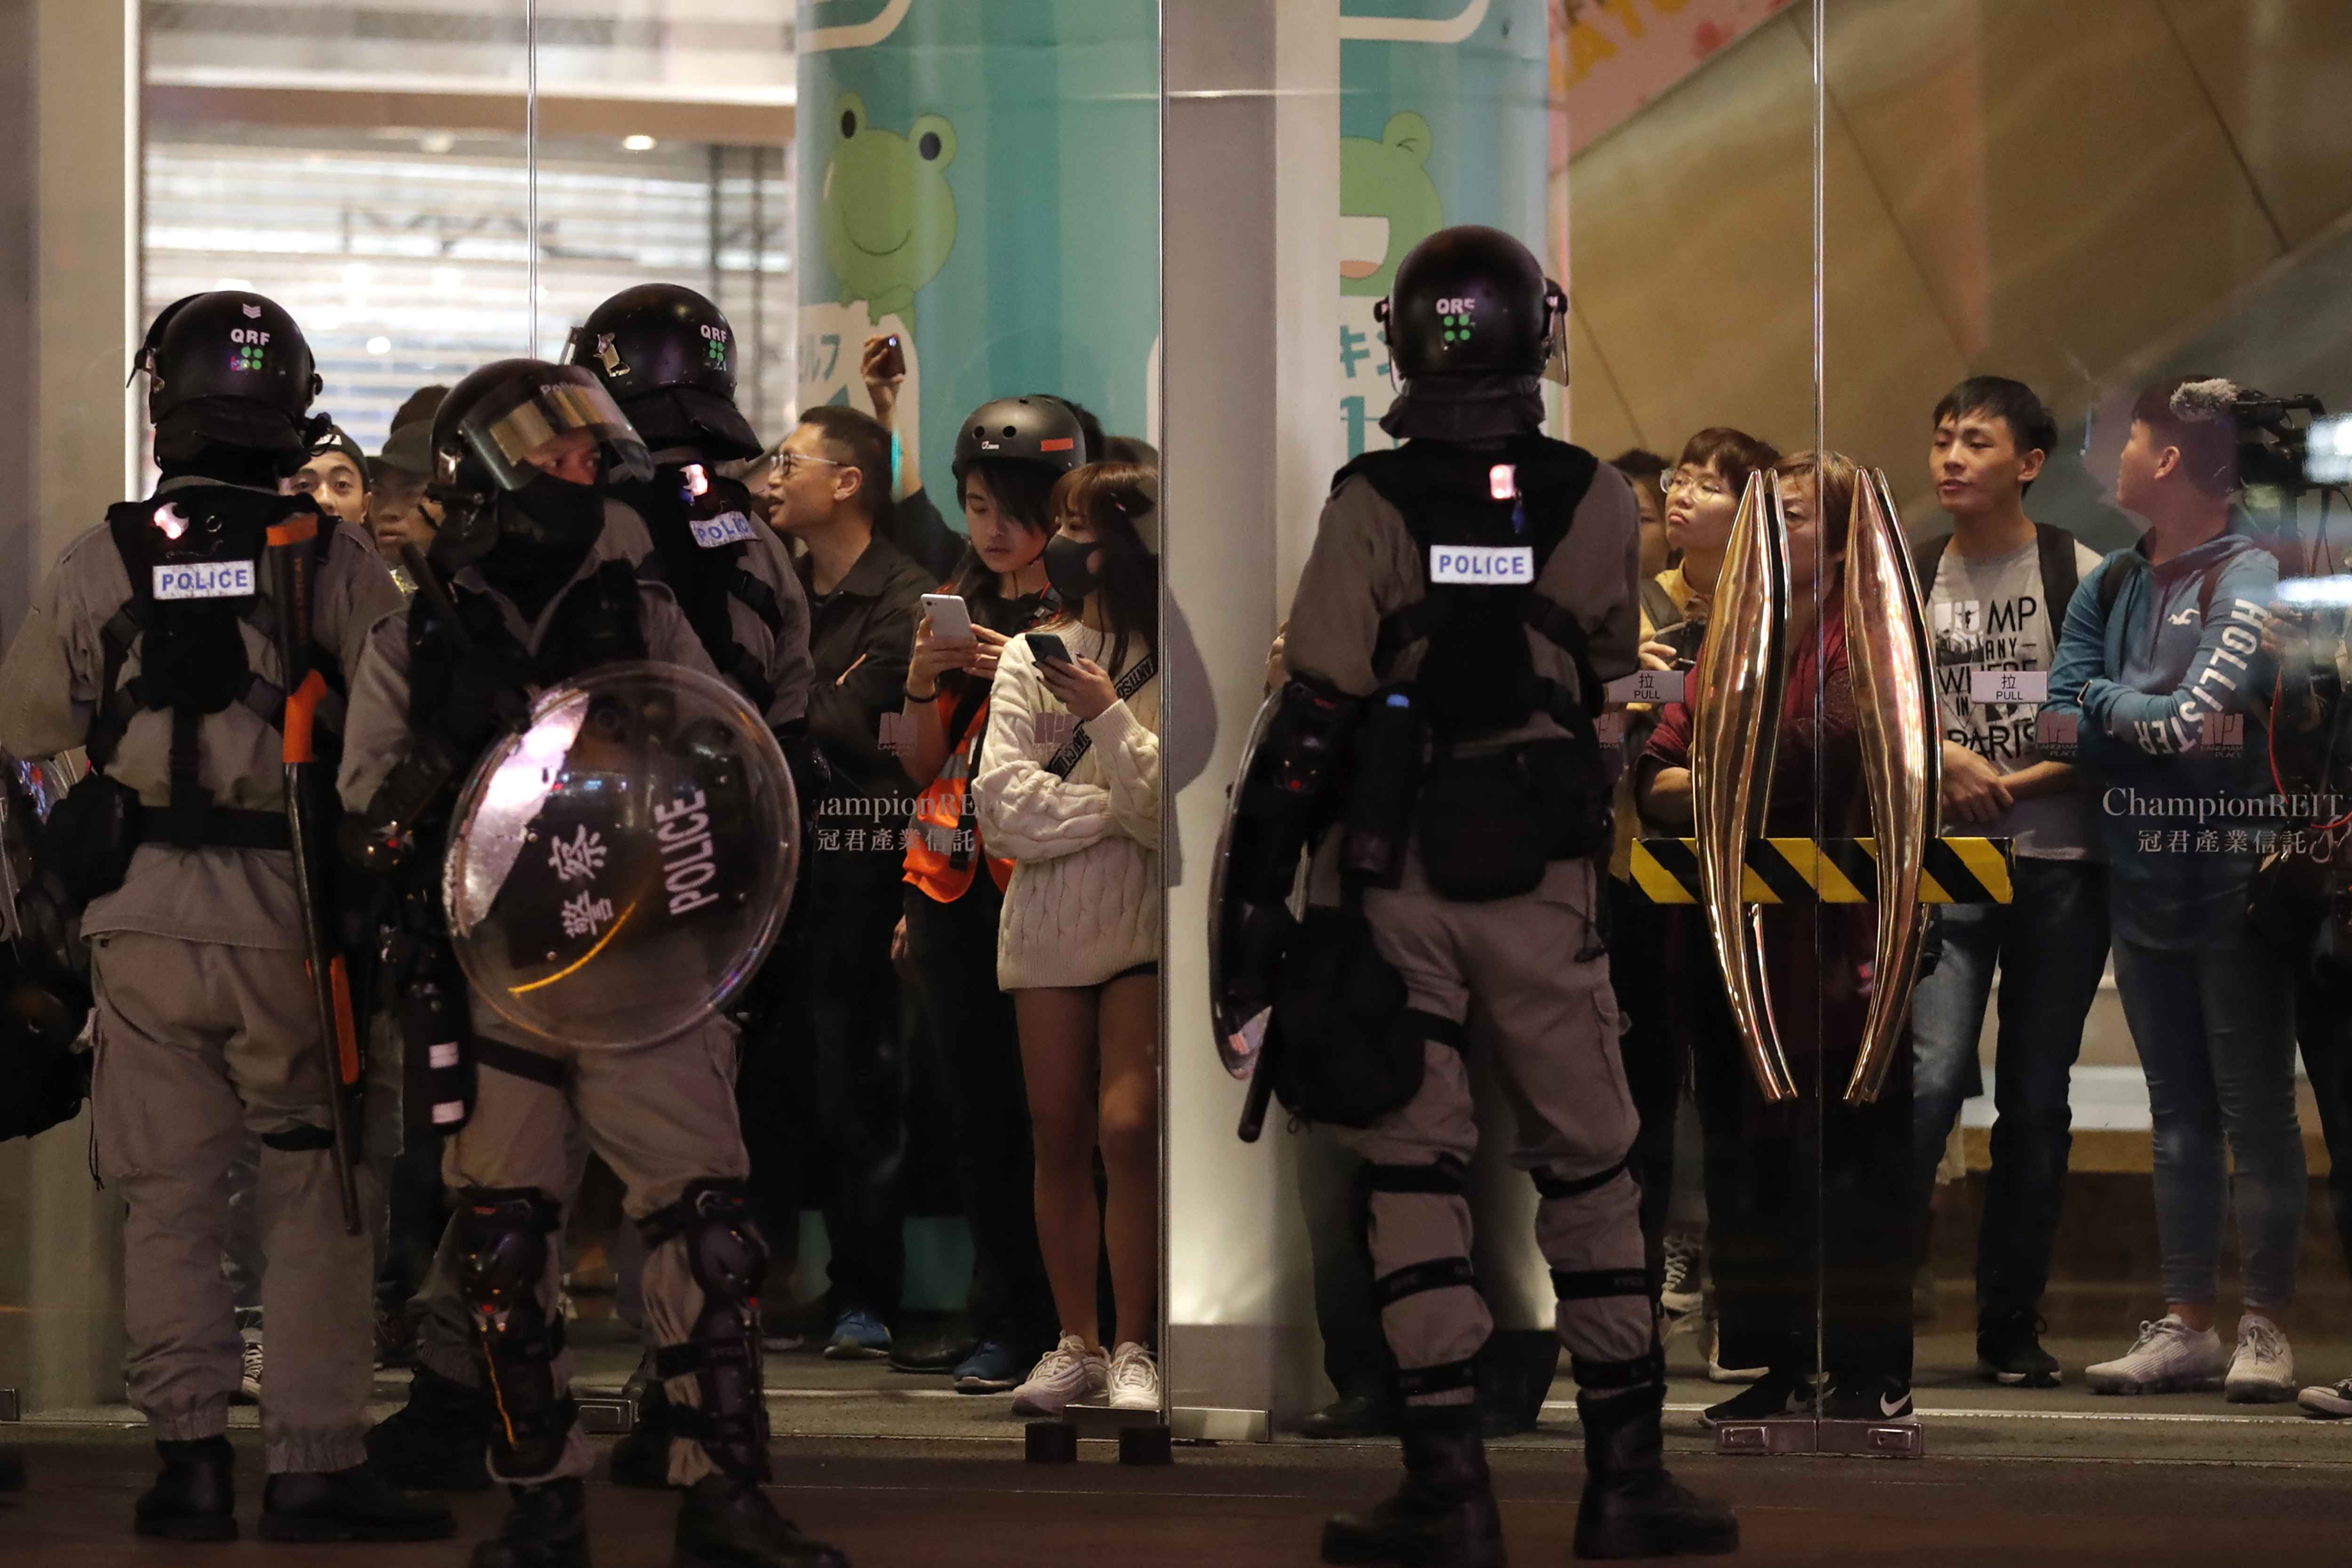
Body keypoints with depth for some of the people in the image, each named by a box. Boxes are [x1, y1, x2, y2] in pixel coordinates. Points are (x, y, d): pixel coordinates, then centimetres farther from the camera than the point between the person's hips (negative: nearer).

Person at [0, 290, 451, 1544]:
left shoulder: (101, 562, 1)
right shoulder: (335, 560, -4)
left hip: (141, 921, 2)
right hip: (292, 921, -1)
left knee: (167, 1197, 9)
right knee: (313, 1198, 5)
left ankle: (191, 1454, 7)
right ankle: (314, 1463, 3)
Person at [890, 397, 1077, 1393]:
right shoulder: (956, 606, 17)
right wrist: (922, 683, 0)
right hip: (954, 887, 5)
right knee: (983, 1107, 4)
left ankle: (1059, 1325, -4)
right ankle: (1004, 1323, 8)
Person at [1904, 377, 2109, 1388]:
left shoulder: (2081, 575, 1)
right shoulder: (1909, 580, 9)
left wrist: (2012, 782, -13)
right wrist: (1943, 761, -8)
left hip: (2059, 861, -1)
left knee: (2037, 1098, 3)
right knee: (1932, 1076, -16)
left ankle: (2012, 1329, 11)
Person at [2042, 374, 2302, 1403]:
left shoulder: (2250, 578, -9)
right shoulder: (2111, 586, 12)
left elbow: (2203, 718, -20)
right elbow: (2061, 717, 2)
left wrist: (2106, 711, -4)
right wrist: (2163, 719, -13)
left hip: (2232, 887, -7)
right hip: (2141, 883, 7)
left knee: (2255, 1108, -1)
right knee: (2177, 1112, 11)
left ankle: (2265, 1328, 2)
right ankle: (2187, 1325, 15)